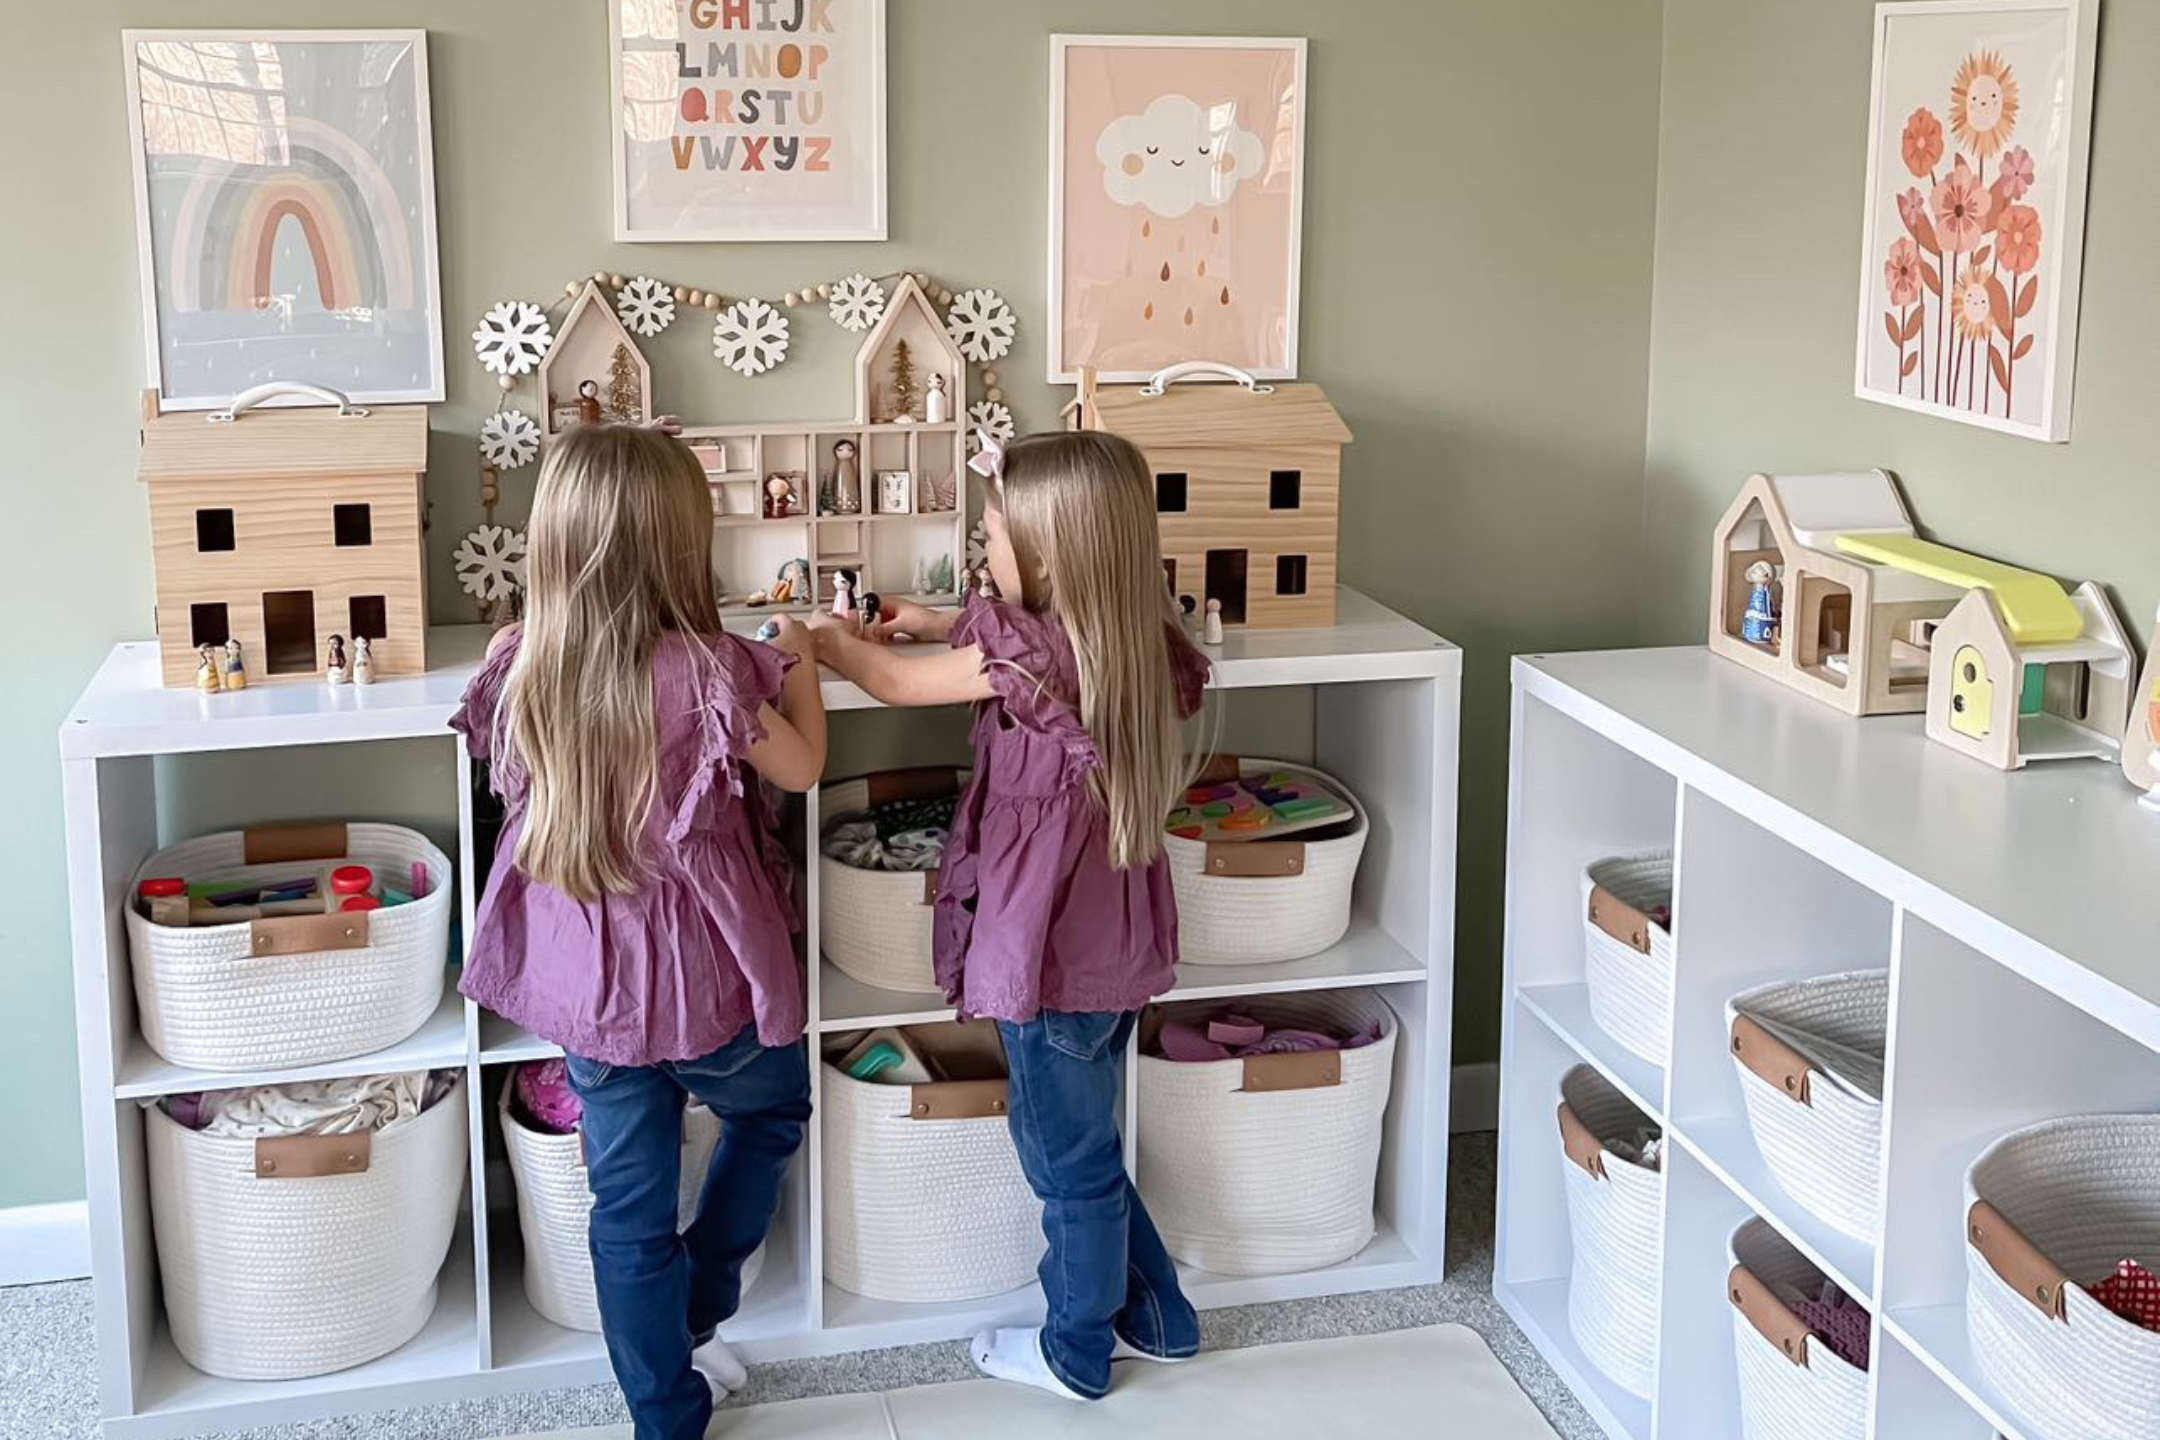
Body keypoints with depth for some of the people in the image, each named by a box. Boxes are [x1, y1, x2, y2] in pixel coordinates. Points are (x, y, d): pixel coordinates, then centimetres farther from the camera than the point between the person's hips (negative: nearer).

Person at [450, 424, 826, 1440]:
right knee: (772, 1111, 28)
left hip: (580, 979, 4)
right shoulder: (706, 671, -23)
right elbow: (801, 768, -7)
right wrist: (797, 662, 9)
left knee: (628, 1207, 15)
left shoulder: (519, 666, -9)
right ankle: (694, 1317, 33)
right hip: (698, 976, -4)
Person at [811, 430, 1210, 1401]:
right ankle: (1155, 1317, 37)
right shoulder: (1132, 646, -2)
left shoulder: (1031, 656, -25)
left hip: (1054, 956, -8)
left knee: (1069, 1157, 10)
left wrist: (830, 641, 10)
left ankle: (1077, 1354, 29)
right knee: (1085, 1143, 24)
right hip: (1118, 946, 8)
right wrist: (941, 626, 20)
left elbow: (896, 683, -9)